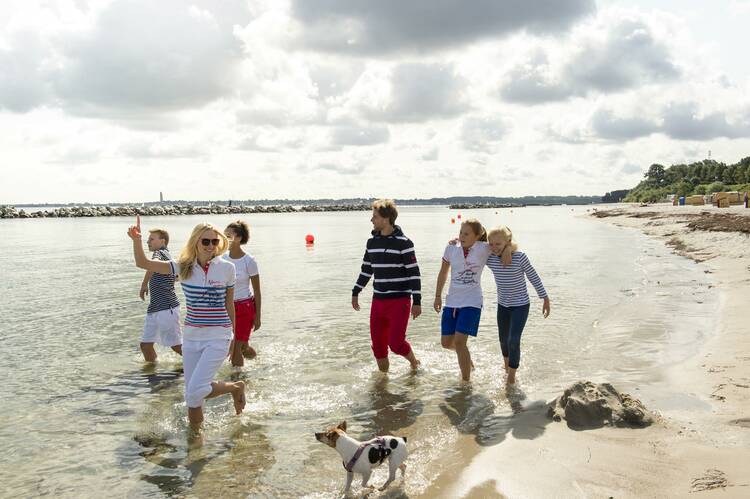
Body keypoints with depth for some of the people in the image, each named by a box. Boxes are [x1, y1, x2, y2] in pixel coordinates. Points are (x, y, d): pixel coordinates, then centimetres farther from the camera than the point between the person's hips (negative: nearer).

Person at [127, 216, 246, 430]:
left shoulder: (226, 268, -5)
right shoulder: (183, 267, -1)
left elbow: (229, 303, 5)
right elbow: (143, 263, -6)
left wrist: (235, 335, 12)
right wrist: (136, 240, -23)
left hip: (218, 337, -3)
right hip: (191, 336, 3)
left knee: (195, 391, -16)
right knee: (191, 396, 9)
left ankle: (235, 387, 10)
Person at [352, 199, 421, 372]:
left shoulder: (403, 242, -11)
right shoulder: (372, 241, 8)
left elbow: (414, 273, -10)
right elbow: (366, 269, 19)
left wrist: (417, 301, -13)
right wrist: (355, 292, 20)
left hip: (399, 301, -6)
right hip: (378, 301, 6)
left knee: (396, 343, -10)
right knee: (378, 345, 7)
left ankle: (414, 362, 20)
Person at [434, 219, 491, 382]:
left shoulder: (484, 249, -10)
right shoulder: (451, 248, -1)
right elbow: (443, 272, 12)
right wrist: (438, 296, 14)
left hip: (471, 302, -4)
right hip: (452, 301, 5)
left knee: (459, 341, -16)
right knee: (446, 342, 8)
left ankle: (466, 382, 0)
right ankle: (466, 356, 42)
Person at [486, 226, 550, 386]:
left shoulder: (520, 257, -20)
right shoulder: (490, 259, -9)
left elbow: (533, 278, -9)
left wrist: (545, 299, -4)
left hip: (521, 305, -4)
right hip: (503, 305, 4)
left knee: (513, 340, -13)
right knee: (503, 339, 17)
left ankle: (511, 376, 4)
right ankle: (507, 365, 47)